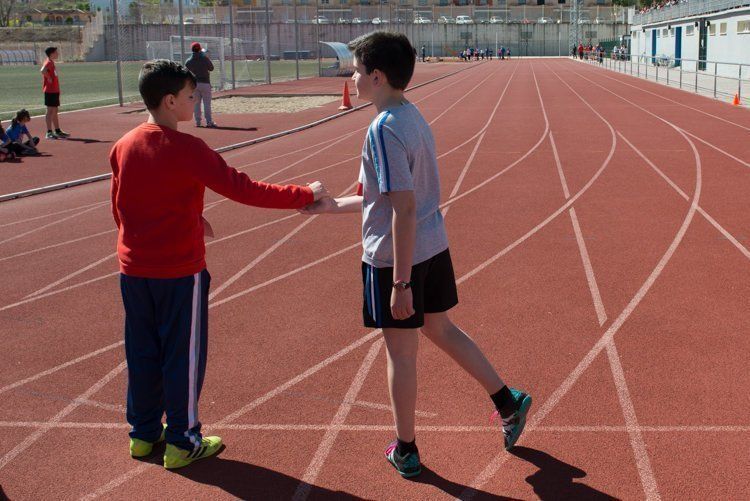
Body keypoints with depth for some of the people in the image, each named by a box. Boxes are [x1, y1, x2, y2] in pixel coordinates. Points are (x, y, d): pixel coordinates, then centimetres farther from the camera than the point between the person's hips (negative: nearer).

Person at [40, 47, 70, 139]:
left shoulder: (51, 62, 16)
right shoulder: (49, 62, -14)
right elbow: (43, 70, -34)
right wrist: (49, 78, -21)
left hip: (55, 90, 10)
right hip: (50, 91, -10)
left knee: (55, 111, 15)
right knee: (50, 111, -8)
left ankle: (58, 131, 22)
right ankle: (49, 132, -8)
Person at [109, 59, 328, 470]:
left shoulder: (123, 147, 2)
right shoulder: (186, 149, -18)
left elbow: (119, 208, 12)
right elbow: (243, 189, -22)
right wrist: (305, 194, -14)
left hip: (133, 269, 6)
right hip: (179, 270, -6)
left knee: (142, 353, 17)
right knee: (183, 356, 7)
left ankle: (143, 434, 30)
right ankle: (182, 442, 18)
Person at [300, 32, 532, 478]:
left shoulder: (384, 129, -21)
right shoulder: (413, 117, 8)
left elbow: (403, 210, -24)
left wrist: (402, 282, -22)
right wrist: (333, 206, 21)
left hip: (396, 255, -9)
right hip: (433, 245, 9)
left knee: (401, 351, 6)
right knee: (440, 328, 24)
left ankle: (406, 451, 22)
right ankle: (508, 402, 30)